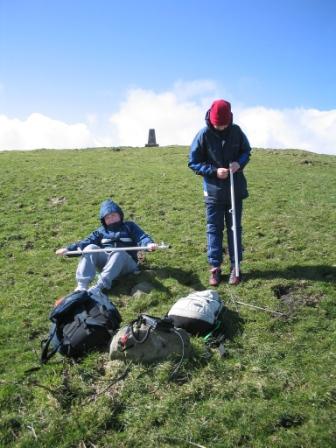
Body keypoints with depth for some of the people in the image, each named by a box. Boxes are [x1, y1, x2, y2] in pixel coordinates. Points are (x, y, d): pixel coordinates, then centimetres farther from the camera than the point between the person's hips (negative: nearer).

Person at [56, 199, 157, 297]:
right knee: (90, 248, -23)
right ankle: (82, 286, -35)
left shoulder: (129, 226, 14)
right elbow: (86, 242, 9)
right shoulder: (101, 231, 20)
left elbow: (142, 237, -2)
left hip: (125, 263, -3)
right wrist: (69, 248, -8)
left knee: (119, 253, -36)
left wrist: (148, 244, -27)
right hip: (104, 260, 3)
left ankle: (99, 286, -48)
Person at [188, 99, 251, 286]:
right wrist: (214, 171, -18)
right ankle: (215, 267, 14)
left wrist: (240, 163, -12)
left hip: (235, 190, 2)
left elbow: (246, 151, 11)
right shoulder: (203, 135, -10)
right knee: (214, 229, 5)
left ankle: (235, 266, 19)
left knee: (234, 228, 9)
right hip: (213, 191, -2)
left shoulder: (236, 131, -4)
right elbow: (193, 162, -6)